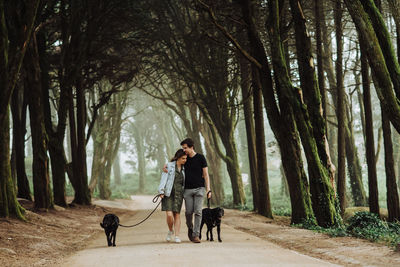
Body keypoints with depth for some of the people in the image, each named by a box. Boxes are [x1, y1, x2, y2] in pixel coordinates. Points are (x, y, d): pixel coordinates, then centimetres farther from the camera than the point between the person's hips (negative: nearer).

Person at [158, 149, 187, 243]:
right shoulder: (169, 166, -2)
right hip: (168, 193, -3)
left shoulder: (183, 168, 11)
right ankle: (170, 231, 13)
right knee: (169, 214, -13)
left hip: (178, 194, 3)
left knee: (177, 214, -2)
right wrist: (161, 192, -15)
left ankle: (177, 236, 1)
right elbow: (164, 178, -6)